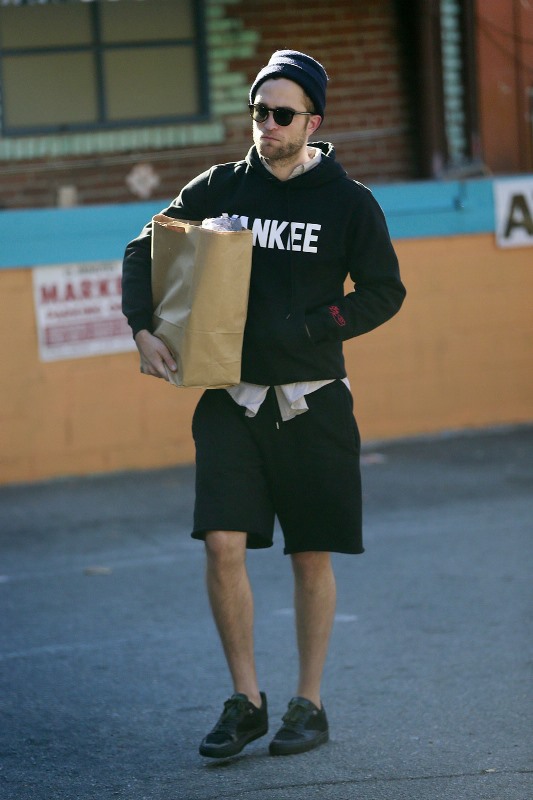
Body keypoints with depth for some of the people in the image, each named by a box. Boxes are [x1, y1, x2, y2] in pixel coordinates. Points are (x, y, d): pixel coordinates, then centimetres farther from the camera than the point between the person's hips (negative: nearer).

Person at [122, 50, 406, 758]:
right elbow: (144, 250, 12)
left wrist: (305, 328, -10)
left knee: (312, 556, 5)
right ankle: (246, 700, 4)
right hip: (231, 399, 2)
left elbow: (384, 292, 1)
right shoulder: (219, 188, 5)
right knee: (224, 545, -9)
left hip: (312, 401, -1)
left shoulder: (348, 202, -1)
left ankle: (309, 706, 17)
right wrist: (143, 328, -3)